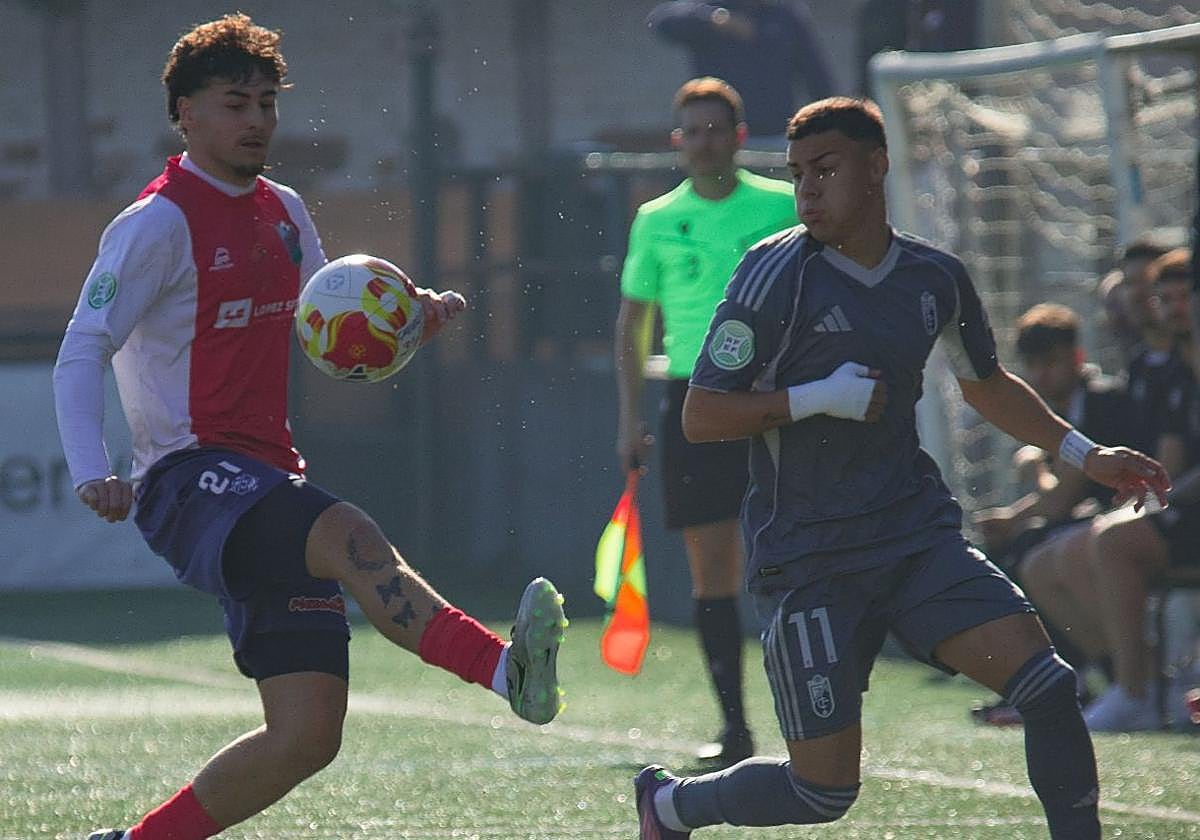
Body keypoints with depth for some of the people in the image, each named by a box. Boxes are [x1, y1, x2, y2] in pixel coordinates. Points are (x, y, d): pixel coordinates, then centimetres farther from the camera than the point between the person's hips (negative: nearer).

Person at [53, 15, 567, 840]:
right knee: (352, 537, -36)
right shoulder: (158, 224, -6)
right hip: (191, 482, -8)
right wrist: (91, 473, -27)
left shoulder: (283, 213, 16)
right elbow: (81, 355, -10)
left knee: (308, 731, -2)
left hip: (270, 482, 8)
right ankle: (505, 669, -56)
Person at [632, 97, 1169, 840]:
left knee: (1048, 686, -15)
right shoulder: (778, 272, -9)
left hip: (918, 534, 4)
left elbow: (985, 383, 26)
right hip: (810, 556, -4)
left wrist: (1084, 454, 20)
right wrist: (820, 398, -19)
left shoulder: (935, 277, 6)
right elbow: (701, 417, -10)